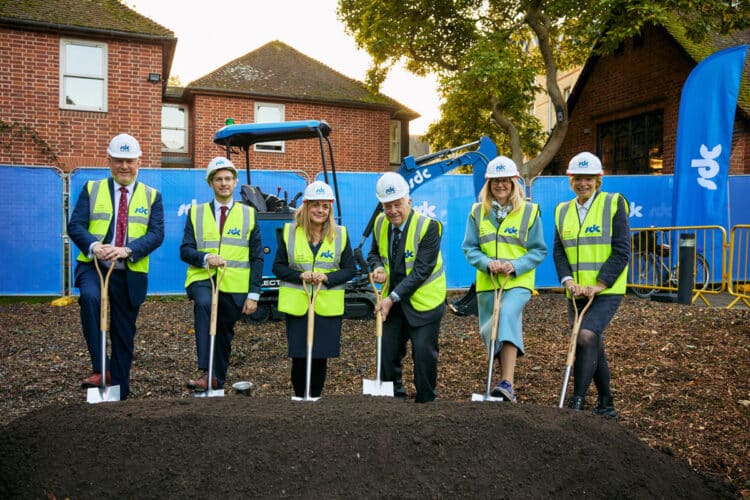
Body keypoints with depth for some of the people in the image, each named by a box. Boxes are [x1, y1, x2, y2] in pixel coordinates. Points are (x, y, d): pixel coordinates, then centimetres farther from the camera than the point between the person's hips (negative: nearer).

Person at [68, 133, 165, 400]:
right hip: (93, 267, -1)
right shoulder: (92, 189, 7)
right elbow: (75, 226, -3)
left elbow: (157, 234, -6)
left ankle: (119, 393, 22)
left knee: (124, 334, 8)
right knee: (89, 298, -33)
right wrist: (94, 246, -24)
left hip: (130, 273, 1)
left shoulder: (152, 196, 6)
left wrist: (127, 250, -24)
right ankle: (100, 369, -24)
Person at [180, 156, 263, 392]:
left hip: (235, 286, 1)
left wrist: (253, 294, -2)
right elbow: (185, 250, 2)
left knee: (224, 336, 9)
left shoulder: (248, 214, 8)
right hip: (202, 279, -1)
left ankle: (216, 386, 26)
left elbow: (257, 258, 6)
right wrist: (205, 258, -20)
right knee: (203, 303, -33)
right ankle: (205, 372, -33)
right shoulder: (196, 213, 8)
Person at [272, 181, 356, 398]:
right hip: (296, 305, 0)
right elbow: (278, 267, 3)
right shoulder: (289, 232, 2)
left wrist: (328, 278, -15)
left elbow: (350, 270, 3)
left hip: (328, 307, 0)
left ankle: (315, 398, 24)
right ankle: (300, 398, 22)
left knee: (320, 358, 6)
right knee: (299, 357, 2)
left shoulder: (340, 234, 3)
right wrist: (300, 275, -14)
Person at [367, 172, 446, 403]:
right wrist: (378, 268, -11)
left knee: (423, 354, -2)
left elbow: (421, 270, -23)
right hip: (393, 301, 6)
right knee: (388, 353, 12)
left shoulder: (428, 226, -20)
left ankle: (426, 402, 18)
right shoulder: (380, 223, -1)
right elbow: (374, 253, 14)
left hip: (424, 301, -6)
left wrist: (393, 297, -26)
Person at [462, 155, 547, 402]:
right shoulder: (477, 211, 5)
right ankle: (505, 378, 33)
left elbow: (539, 250, 0)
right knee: (489, 330, 10)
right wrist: (487, 262, -16)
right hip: (486, 282, 4)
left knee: (508, 315, -29)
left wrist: (516, 266, -16)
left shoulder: (529, 211, -1)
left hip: (518, 282, -4)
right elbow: (469, 248, 4)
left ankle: (506, 383, -31)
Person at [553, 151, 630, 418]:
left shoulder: (613, 203, -4)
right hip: (576, 293, 5)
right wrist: (568, 281, -11)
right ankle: (605, 404, 28)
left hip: (607, 291, -5)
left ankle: (576, 403, -16)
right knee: (594, 346, 14)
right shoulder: (562, 210, 10)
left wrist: (599, 285, -17)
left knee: (587, 336, -23)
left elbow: (622, 250, -9)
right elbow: (558, 250, 6)